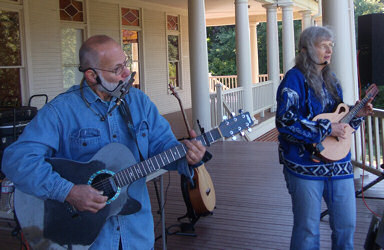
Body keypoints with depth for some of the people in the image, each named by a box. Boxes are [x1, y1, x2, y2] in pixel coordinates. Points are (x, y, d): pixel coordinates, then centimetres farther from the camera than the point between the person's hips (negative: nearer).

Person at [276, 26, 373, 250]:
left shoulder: (331, 80, 13)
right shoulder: (295, 78, -10)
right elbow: (285, 121, -22)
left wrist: (357, 115, 3)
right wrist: (326, 129, -20)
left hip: (338, 163, 7)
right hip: (306, 165, -7)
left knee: (347, 224, 13)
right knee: (308, 230, 4)